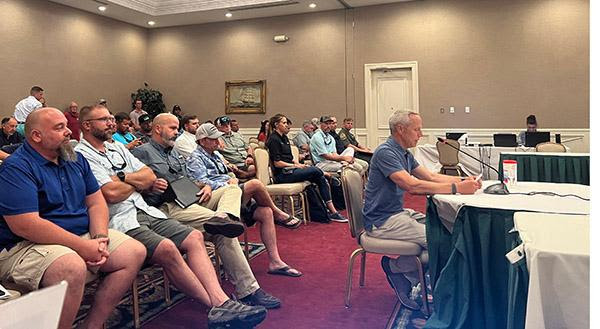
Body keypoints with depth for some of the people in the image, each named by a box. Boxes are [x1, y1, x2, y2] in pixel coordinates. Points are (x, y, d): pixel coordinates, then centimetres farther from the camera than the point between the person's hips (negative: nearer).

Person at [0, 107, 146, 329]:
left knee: (135, 252, -5)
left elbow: (96, 202, 11)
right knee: (73, 268, -37)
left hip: (82, 235, 8)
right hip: (27, 245, -8)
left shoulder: (76, 160, 11)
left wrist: (99, 237, -9)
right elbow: (26, 226, -23)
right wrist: (84, 247, -22)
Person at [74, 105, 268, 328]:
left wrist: (122, 178, -3)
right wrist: (138, 182, 3)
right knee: (167, 248, -30)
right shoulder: (81, 156, -3)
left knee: (194, 237, -11)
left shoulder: (117, 148, 22)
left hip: (145, 211, 8)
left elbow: (150, 177, 13)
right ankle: (218, 308, -22)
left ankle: (221, 301, -22)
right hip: (120, 222, -8)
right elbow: (111, 193, -16)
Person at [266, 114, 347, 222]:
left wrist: (299, 164, 4)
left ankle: (332, 211, -18)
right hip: (282, 174, -8)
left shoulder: (284, 137, 21)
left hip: (290, 170, 8)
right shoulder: (273, 139, -8)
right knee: (316, 171, -20)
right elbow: (277, 163, -14)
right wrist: (295, 166, -11)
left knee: (320, 177, -13)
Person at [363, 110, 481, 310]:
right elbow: (412, 185, -29)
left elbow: (431, 177, 12)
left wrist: (463, 181, -3)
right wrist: (456, 188, -28)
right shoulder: (385, 152, -19)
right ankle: (395, 266, 2)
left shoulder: (405, 154, 12)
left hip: (398, 213, 10)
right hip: (382, 221, -10)